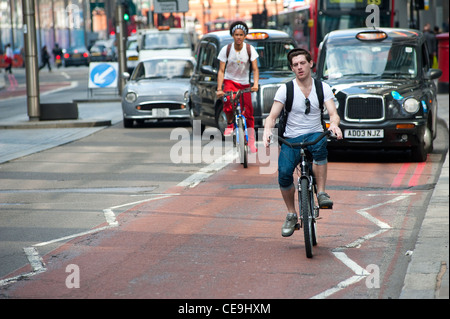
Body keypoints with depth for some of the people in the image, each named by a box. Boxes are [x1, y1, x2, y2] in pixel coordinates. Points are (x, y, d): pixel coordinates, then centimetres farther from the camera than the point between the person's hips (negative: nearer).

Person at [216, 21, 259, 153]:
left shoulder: (250, 49, -8)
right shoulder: (226, 49, -9)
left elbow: (255, 69, -10)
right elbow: (221, 71, -9)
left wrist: (255, 84, -28)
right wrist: (219, 89, -20)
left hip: (244, 83, 1)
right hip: (230, 81, -1)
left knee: (248, 112, -4)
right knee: (228, 102, -32)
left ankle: (251, 141, 8)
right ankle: (229, 124, -5)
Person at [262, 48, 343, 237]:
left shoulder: (322, 88, 4)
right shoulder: (285, 90, 0)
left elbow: (333, 113, -7)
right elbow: (272, 116, -6)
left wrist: (334, 124, -31)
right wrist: (267, 130, -29)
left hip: (315, 135, 0)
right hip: (291, 138, 0)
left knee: (319, 143, -38)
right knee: (284, 173, -26)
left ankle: (321, 193, -28)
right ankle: (291, 214, -3)